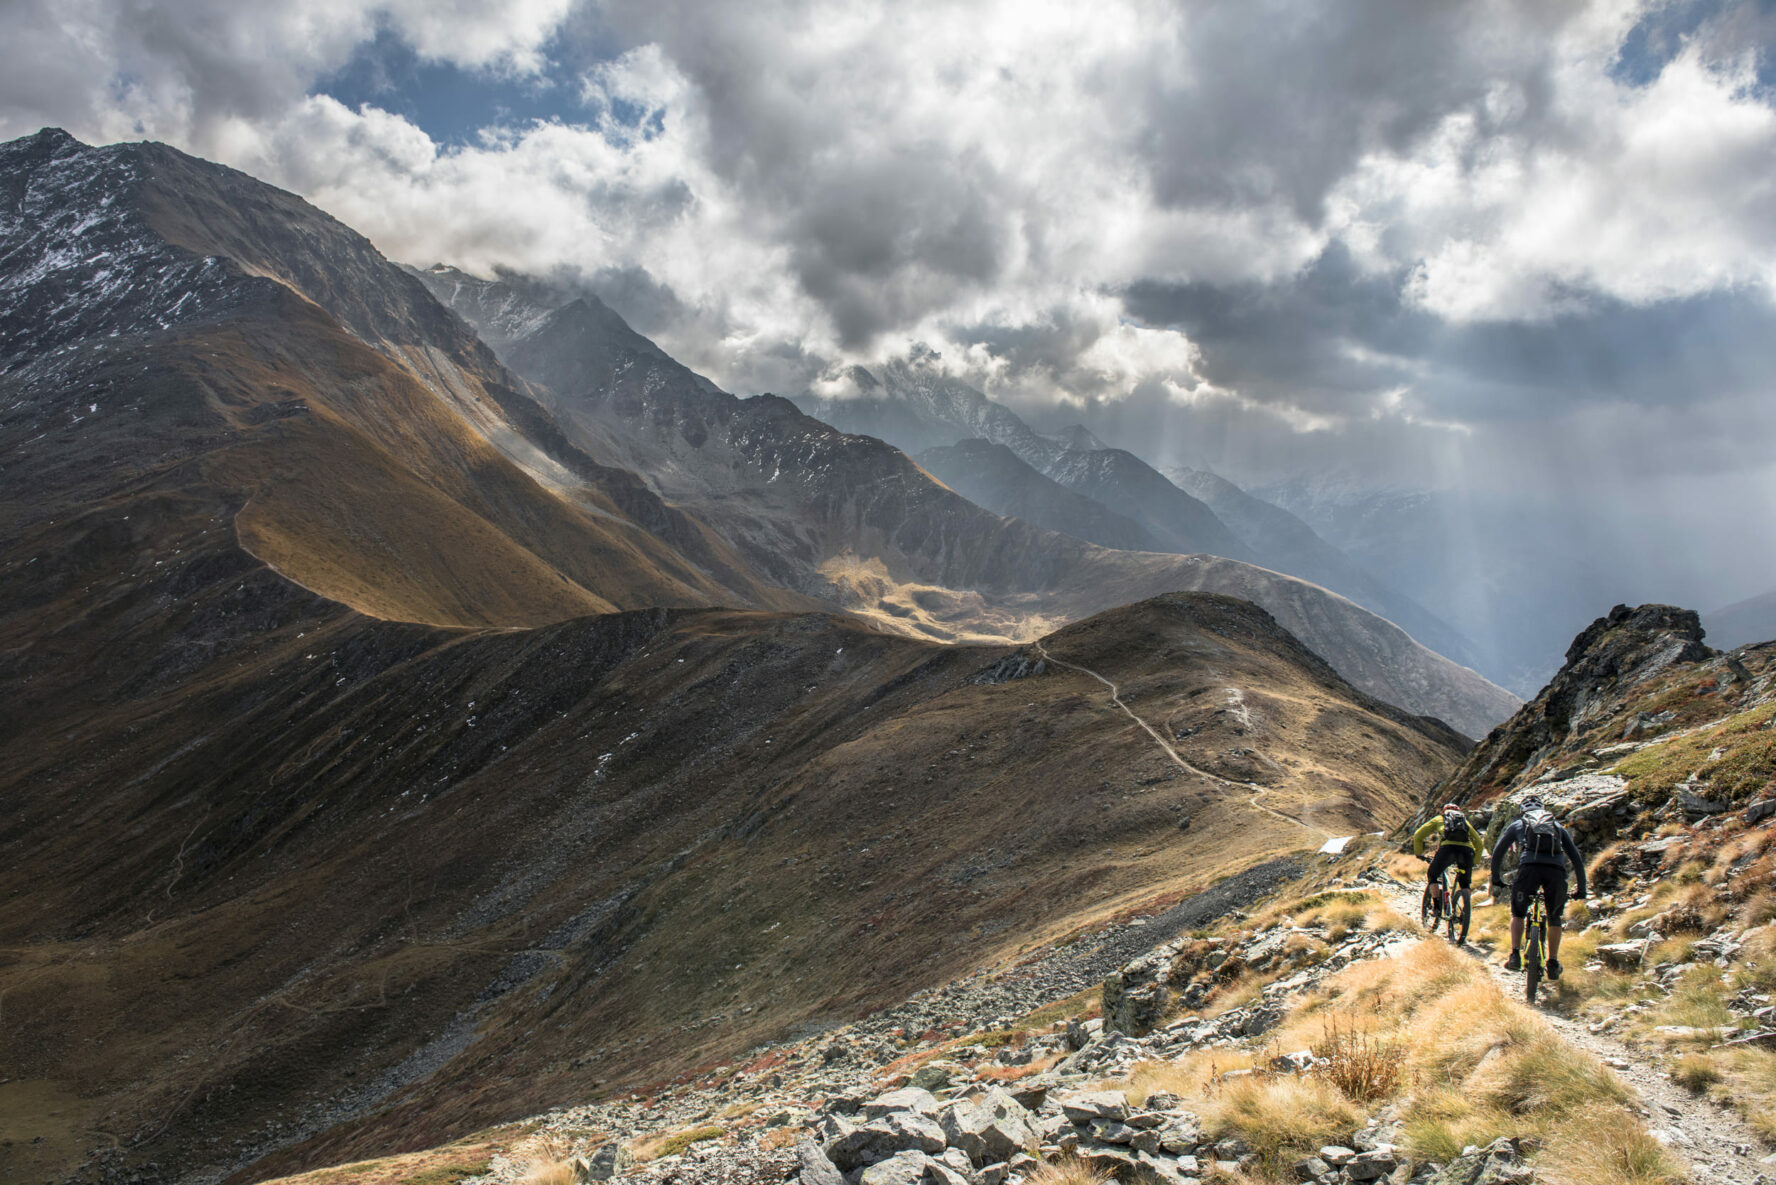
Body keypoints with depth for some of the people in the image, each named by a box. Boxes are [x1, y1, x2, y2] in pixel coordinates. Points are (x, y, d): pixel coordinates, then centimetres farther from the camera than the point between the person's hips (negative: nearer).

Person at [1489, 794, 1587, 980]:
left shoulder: (1518, 824, 29)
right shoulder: (1558, 826, 33)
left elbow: (1497, 853, 22)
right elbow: (1576, 857, 28)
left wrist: (1496, 881, 29)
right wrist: (1581, 889, 31)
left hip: (1529, 866, -1)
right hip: (1556, 869, 1)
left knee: (1517, 913, 19)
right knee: (1554, 917, 23)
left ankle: (1515, 956, 2)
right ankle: (1553, 963, 17)